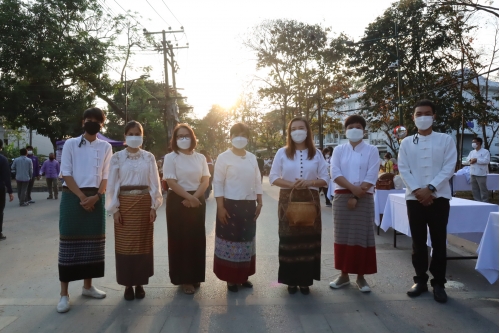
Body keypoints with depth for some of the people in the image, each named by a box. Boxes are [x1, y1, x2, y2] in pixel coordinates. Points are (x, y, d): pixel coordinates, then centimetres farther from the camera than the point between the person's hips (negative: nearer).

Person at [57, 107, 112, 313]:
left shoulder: (105, 147, 8)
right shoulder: (71, 144, 2)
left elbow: (106, 176, 4)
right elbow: (66, 174, -4)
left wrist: (96, 197, -12)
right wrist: (82, 197, -13)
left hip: (96, 198, 3)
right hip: (72, 196, -2)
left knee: (93, 241, 7)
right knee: (69, 241, -2)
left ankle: (87, 286, 21)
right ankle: (64, 293, 5)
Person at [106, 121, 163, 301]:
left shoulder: (149, 157, 5)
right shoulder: (117, 157, 2)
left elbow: (154, 183, 4)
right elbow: (112, 184, 1)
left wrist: (153, 206, -2)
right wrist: (115, 208, -5)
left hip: (144, 203, 1)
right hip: (125, 203, -1)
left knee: (143, 243, 5)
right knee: (125, 244, 3)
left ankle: (140, 283, 18)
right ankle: (128, 284, 16)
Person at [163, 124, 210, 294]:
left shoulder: (200, 158, 7)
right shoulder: (171, 157, -3)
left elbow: (205, 181, 1)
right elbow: (171, 182, -11)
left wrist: (195, 197, -13)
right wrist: (188, 197, -18)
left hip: (197, 201, 4)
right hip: (178, 201, -4)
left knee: (197, 238, 8)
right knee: (180, 239, 1)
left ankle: (195, 276, 22)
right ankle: (184, 278, 10)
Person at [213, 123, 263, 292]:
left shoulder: (252, 158, 9)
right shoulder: (224, 157, -5)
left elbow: (257, 182, 12)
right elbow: (218, 183, -8)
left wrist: (259, 202, 7)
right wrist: (220, 207, -13)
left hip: (249, 205, 5)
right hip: (230, 204, -5)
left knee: (247, 241, 12)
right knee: (230, 241, 2)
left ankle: (244, 276, 27)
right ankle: (231, 278, 16)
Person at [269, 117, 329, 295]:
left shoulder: (316, 154, 5)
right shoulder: (282, 152, 3)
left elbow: (325, 179, 4)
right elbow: (273, 177, 0)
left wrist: (309, 183, -15)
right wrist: (291, 184, -15)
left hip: (311, 200, 1)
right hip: (288, 200, -1)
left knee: (309, 239, 2)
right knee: (289, 240, 1)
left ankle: (305, 280, 14)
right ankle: (291, 280, 13)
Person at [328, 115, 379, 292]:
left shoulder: (371, 150, 2)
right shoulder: (339, 150, 8)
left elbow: (371, 176, -6)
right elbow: (335, 173, -4)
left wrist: (356, 197, -13)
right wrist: (353, 188, -18)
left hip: (364, 198, -2)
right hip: (342, 197, 2)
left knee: (362, 236, 0)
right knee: (342, 236, 5)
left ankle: (361, 277, 12)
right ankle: (344, 275, 17)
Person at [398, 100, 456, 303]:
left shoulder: (445, 140, 5)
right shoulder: (407, 143, 9)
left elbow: (449, 168, -4)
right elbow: (403, 169, 1)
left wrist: (430, 188, -15)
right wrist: (417, 190, -13)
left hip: (439, 197, -1)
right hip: (415, 198, 1)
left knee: (439, 242, 4)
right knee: (418, 242, 7)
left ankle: (438, 283, 15)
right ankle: (420, 280, 19)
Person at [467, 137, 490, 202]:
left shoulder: (485, 152, -7)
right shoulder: (472, 152, 15)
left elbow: (486, 161, -18)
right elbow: (468, 158, 16)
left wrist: (476, 160, -19)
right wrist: (470, 160, -7)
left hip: (481, 174, -7)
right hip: (473, 173, 7)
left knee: (483, 189, -2)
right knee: (475, 189, 12)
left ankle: (485, 202, 5)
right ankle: (477, 201, 21)